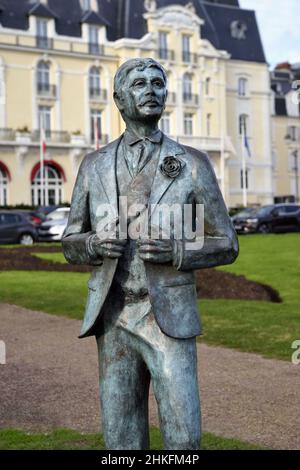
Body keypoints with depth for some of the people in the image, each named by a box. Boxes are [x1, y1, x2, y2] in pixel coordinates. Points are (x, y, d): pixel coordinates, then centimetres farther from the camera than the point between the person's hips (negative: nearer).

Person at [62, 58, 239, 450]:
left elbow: (226, 246, 3)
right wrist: (95, 245, -14)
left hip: (169, 321, -2)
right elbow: (71, 244, 13)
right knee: (124, 441, 5)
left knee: (182, 439, -7)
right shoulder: (94, 166, 7)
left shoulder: (193, 164, 0)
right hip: (114, 321, 2)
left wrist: (174, 252, -18)